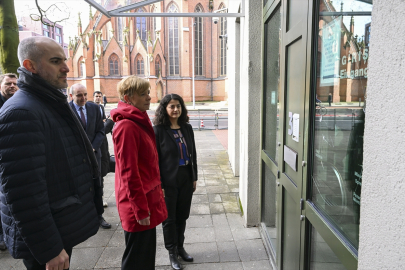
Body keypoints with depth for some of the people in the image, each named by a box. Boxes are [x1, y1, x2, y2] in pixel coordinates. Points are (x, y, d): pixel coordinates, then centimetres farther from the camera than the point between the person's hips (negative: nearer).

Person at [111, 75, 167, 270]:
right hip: (138, 205, -9)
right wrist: (141, 209, -19)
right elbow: (129, 173, -22)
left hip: (148, 198, 9)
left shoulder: (140, 121, 11)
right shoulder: (126, 126, -20)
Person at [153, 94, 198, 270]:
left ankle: (180, 247, 36)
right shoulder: (158, 130, -11)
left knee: (182, 216, 16)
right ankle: (172, 253, 28)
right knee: (169, 218, 10)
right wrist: (159, 185, -13)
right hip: (169, 181, -4)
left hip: (186, 178, 5)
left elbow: (192, 154, 9)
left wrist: (194, 177, 9)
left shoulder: (187, 128, 4)